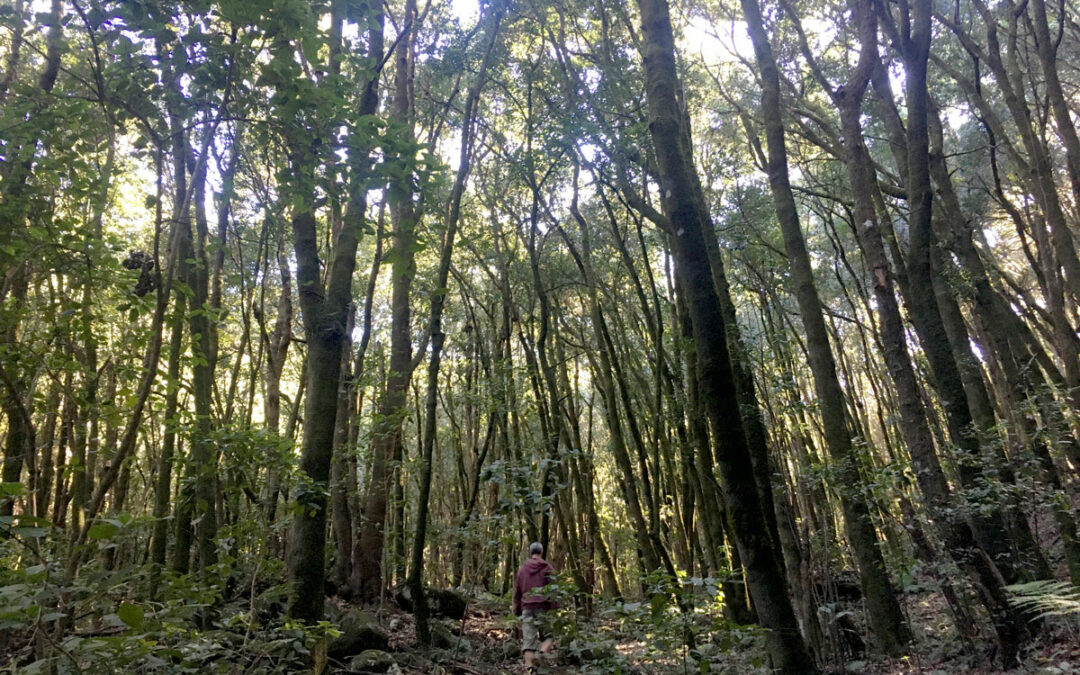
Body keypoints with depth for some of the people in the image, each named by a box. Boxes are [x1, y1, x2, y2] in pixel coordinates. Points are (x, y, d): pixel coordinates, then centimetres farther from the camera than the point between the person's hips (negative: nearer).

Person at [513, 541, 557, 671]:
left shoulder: (522, 568, 13)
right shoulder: (547, 567, 1)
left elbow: (516, 591, 16)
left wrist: (517, 611, 21)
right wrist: (555, 607, -6)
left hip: (527, 608, 3)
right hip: (543, 607, -3)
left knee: (528, 640, 2)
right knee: (547, 636, 8)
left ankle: (529, 668, -11)